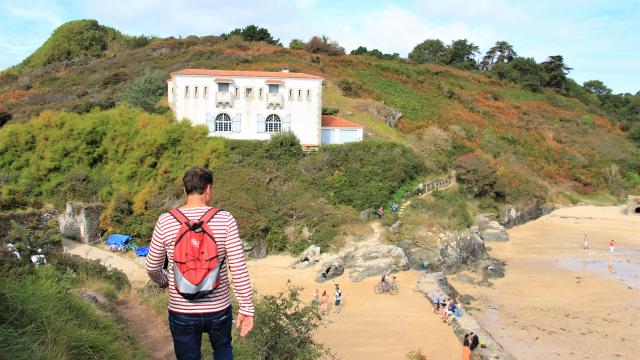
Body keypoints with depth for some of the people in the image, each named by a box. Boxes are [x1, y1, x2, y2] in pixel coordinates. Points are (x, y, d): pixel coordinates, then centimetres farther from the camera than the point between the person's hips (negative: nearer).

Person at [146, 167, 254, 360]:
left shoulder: (165, 221, -9)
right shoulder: (225, 220, -12)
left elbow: (152, 267, 2)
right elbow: (239, 268, -14)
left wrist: (163, 281, 24)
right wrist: (246, 308, -5)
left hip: (182, 312, 0)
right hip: (219, 309, 0)